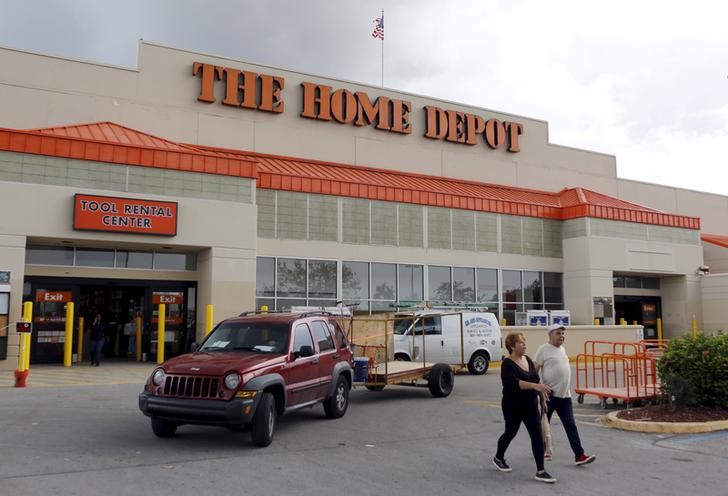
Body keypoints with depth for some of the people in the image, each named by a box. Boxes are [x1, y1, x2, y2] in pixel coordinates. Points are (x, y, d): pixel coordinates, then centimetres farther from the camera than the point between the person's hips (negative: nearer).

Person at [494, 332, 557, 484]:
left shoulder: (527, 359, 5)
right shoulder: (507, 364, -18)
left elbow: (535, 378, 18)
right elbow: (514, 383, -33)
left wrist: (542, 390, 10)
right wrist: (535, 386, -41)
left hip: (530, 405, 6)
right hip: (513, 406, -6)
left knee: (537, 435, -2)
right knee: (510, 433, 12)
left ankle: (540, 471, 1)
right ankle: (498, 458, 38)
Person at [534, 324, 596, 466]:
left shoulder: (562, 349, 13)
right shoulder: (544, 349, -10)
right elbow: (534, 370, -11)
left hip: (565, 395, 7)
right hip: (550, 394, -6)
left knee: (571, 425, 1)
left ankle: (579, 455, -1)